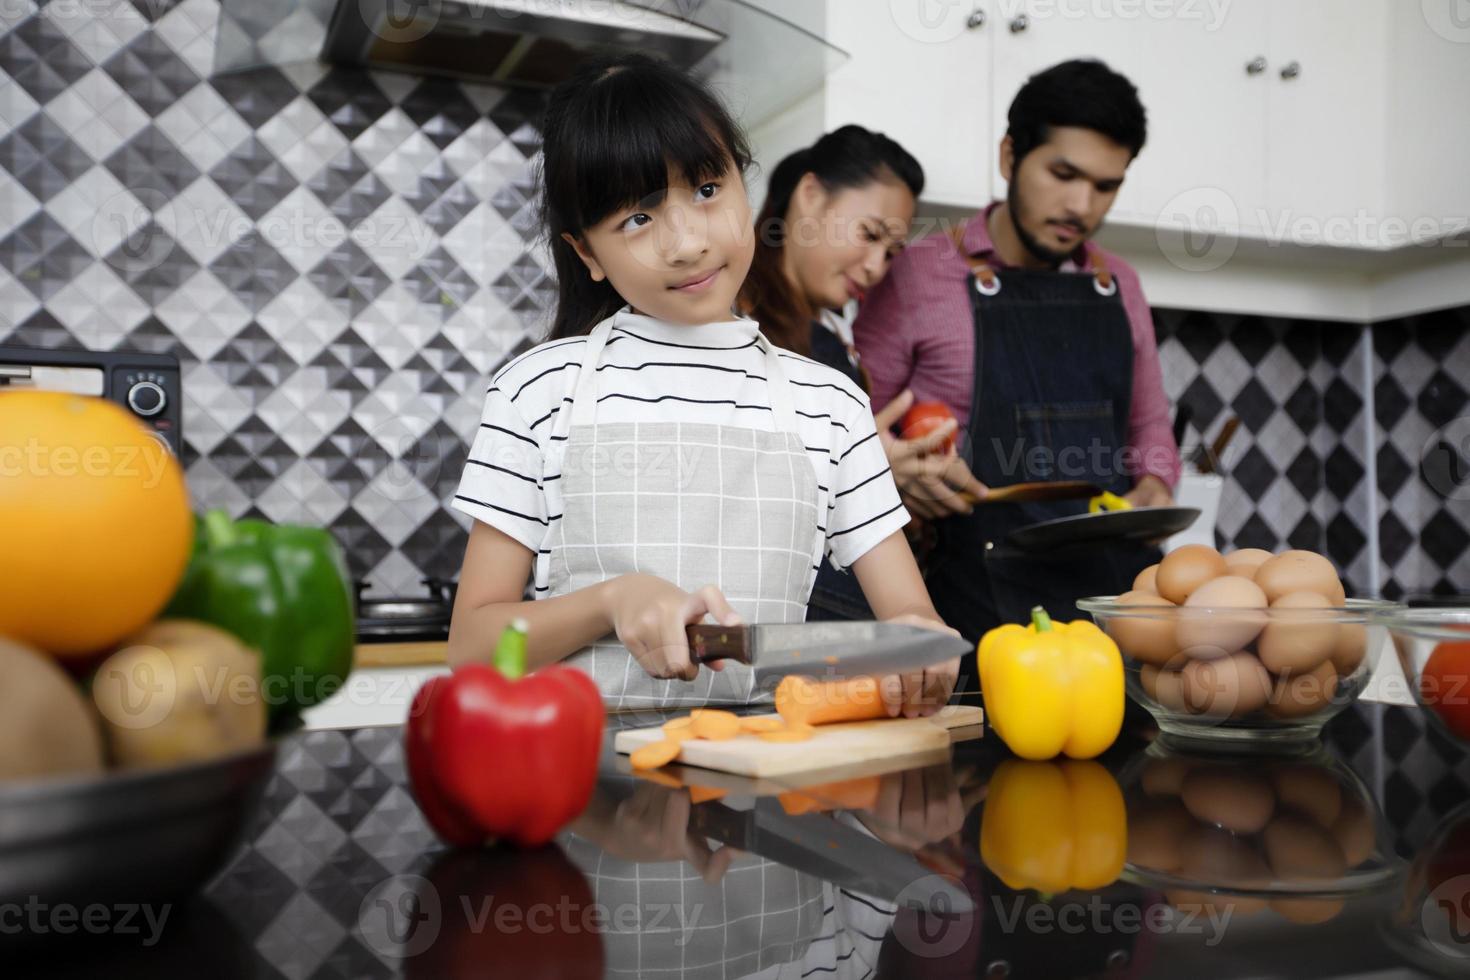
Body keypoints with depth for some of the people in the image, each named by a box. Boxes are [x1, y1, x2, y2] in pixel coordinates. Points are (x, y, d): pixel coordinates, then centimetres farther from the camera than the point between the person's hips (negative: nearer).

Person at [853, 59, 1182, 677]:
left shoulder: (1119, 287, 15)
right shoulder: (917, 278, -2)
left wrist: (1154, 485, 5)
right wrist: (897, 470, -17)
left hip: (1120, 589, 5)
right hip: (979, 603, -4)